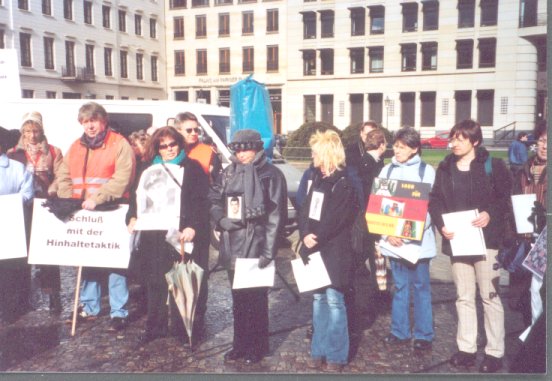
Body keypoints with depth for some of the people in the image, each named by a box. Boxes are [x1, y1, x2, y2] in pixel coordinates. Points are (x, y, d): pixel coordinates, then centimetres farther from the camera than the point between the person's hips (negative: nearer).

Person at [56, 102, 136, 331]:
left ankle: (119, 312, 5)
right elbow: (63, 177, 16)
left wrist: (97, 199, -22)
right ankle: (89, 307, 26)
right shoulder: (76, 147, 15)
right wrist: (67, 201, -1)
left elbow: (122, 180, -16)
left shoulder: (119, 145, -5)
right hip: (82, 215, 6)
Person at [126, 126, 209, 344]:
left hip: (181, 234, -3)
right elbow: (136, 196, 17)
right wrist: (133, 218, -1)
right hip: (153, 235, 4)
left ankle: (182, 327, 11)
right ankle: (155, 326, 20)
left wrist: (193, 227, -16)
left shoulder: (191, 168, 3)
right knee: (154, 281, 7)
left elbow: (201, 201, -4)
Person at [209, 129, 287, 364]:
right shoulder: (229, 173, 10)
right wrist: (221, 219, -8)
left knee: (256, 298, 5)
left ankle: (257, 347, 21)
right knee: (238, 297, 15)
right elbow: (213, 199, 14)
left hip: (256, 245, -5)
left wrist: (269, 251, -15)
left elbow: (276, 215, -11)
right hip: (232, 245, 5)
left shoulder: (271, 174, -7)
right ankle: (240, 344, 29)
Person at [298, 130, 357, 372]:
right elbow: (305, 212, 7)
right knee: (318, 299, 13)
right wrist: (305, 235, -8)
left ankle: (337, 355, 9)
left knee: (334, 300, -2)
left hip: (334, 252, -7)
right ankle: (319, 350, 23)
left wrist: (316, 239, -15)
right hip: (315, 250, 7)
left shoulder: (343, 184, -10)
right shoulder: (317, 180, 13)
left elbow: (335, 220, -17)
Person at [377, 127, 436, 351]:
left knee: (420, 286, 6)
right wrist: (388, 233, -8)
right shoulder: (387, 170, 7)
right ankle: (399, 331, 23)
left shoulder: (426, 171, -2)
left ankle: (423, 334, 17)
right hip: (392, 240, 3)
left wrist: (411, 231, -16)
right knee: (399, 286, 13)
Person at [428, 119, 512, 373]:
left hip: (485, 238, -4)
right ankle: (466, 348, 23)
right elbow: (435, 199, 6)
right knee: (464, 296, 12)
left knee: (489, 296, 2)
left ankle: (495, 352, 14)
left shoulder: (492, 166, -4)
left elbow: (506, 197, -5)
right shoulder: (445, 168, 7)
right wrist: (441, 224, -9)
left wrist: (491, 214, -22)